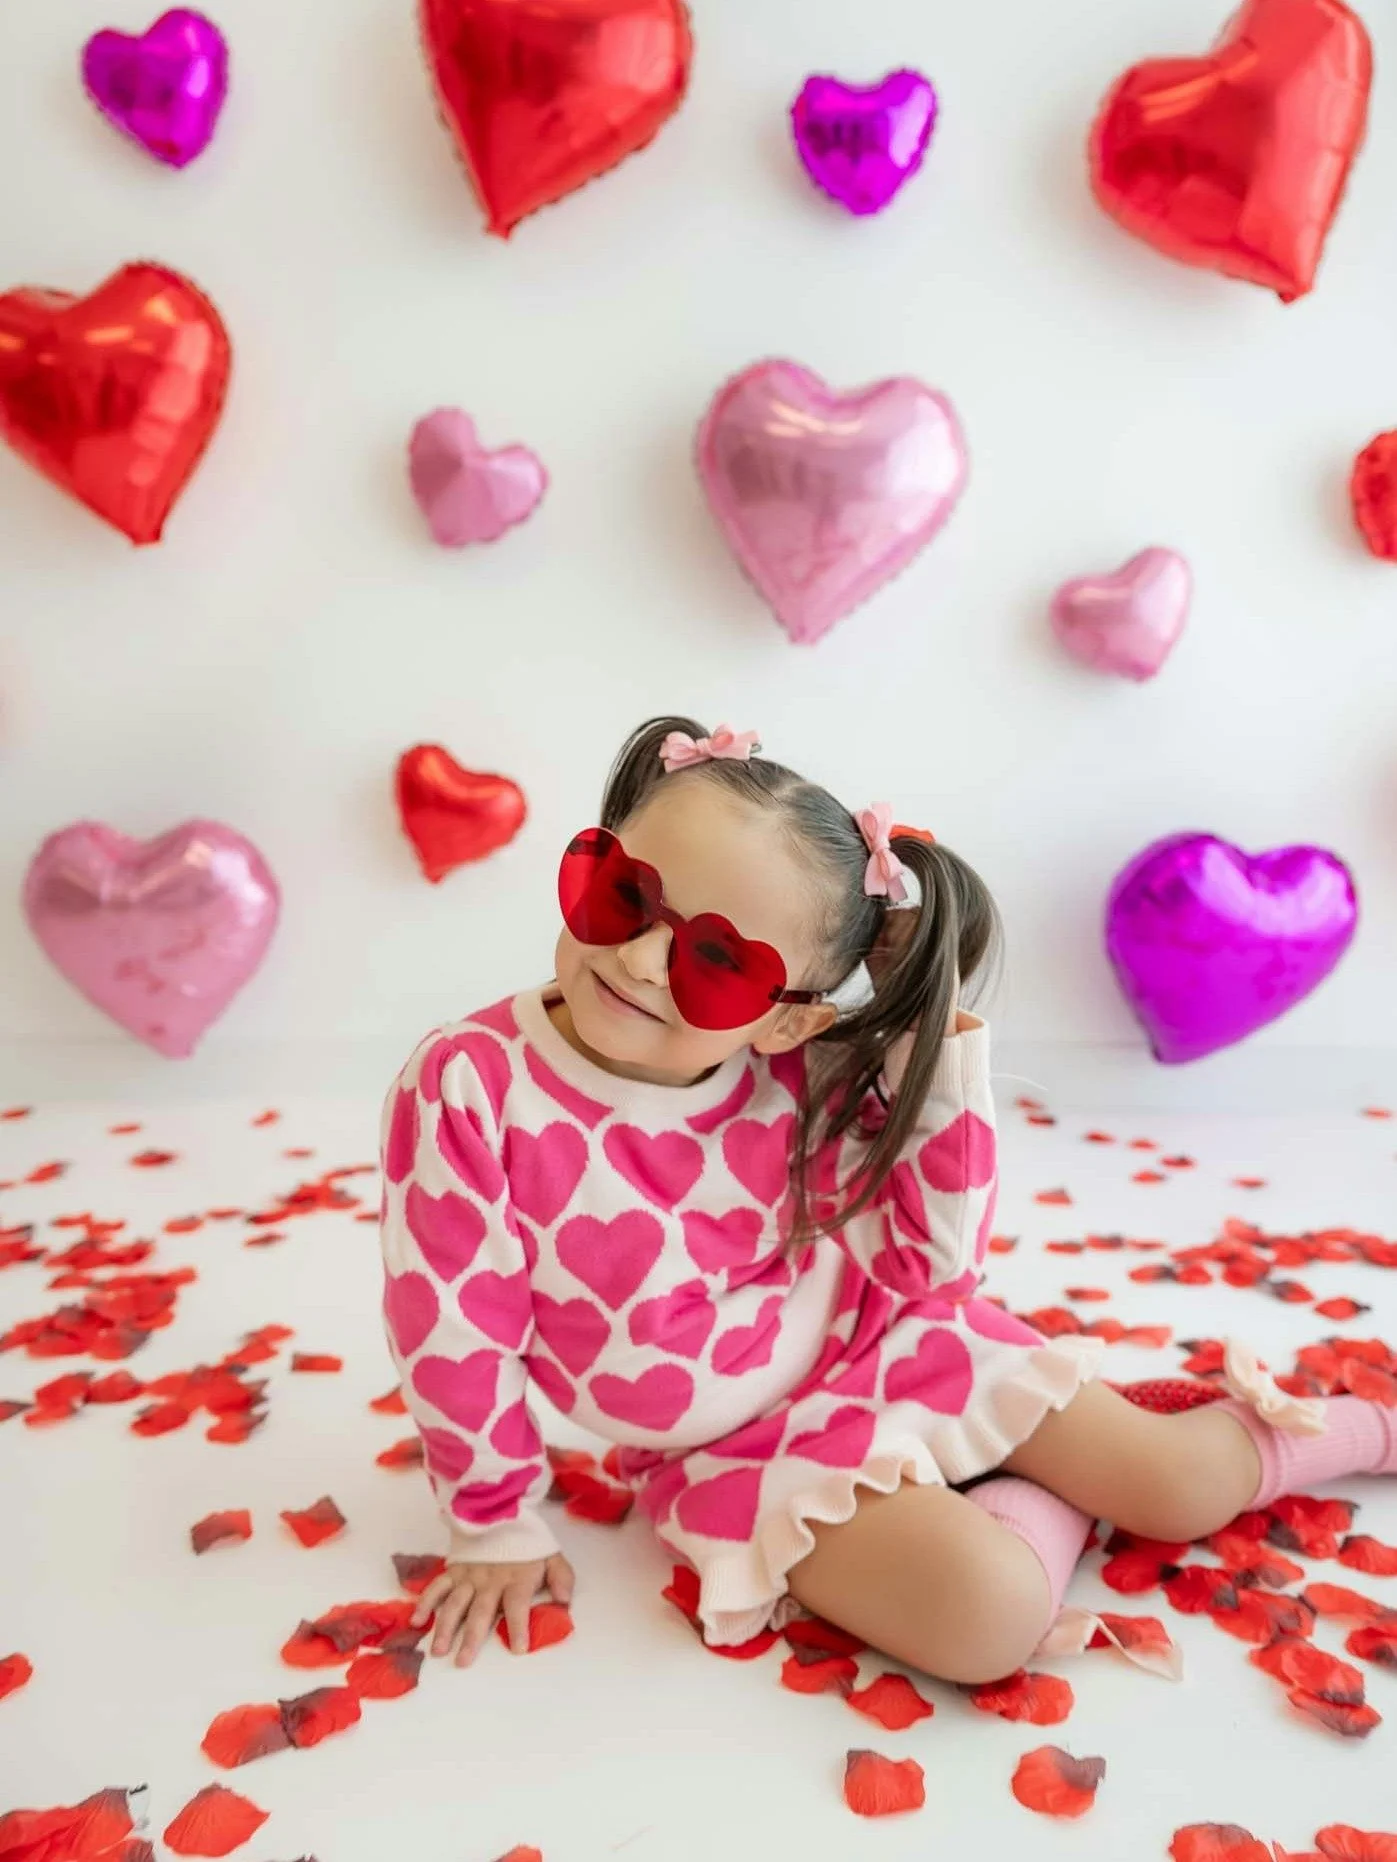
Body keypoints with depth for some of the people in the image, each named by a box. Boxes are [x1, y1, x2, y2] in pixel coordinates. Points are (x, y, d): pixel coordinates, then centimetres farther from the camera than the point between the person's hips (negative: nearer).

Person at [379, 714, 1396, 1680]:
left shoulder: (799, 1080, -18)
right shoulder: (468, 1089, -27)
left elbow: (928, 1266, -10)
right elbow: (455, 1332, -15)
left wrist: (941, 1079, -23)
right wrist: (501, 1522, -2)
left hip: (886, 1340, 2)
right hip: (737, 1450, -2)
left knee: (1179, 1490, 4)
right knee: (989, 1613, -24)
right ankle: (1058, 1489, 8)